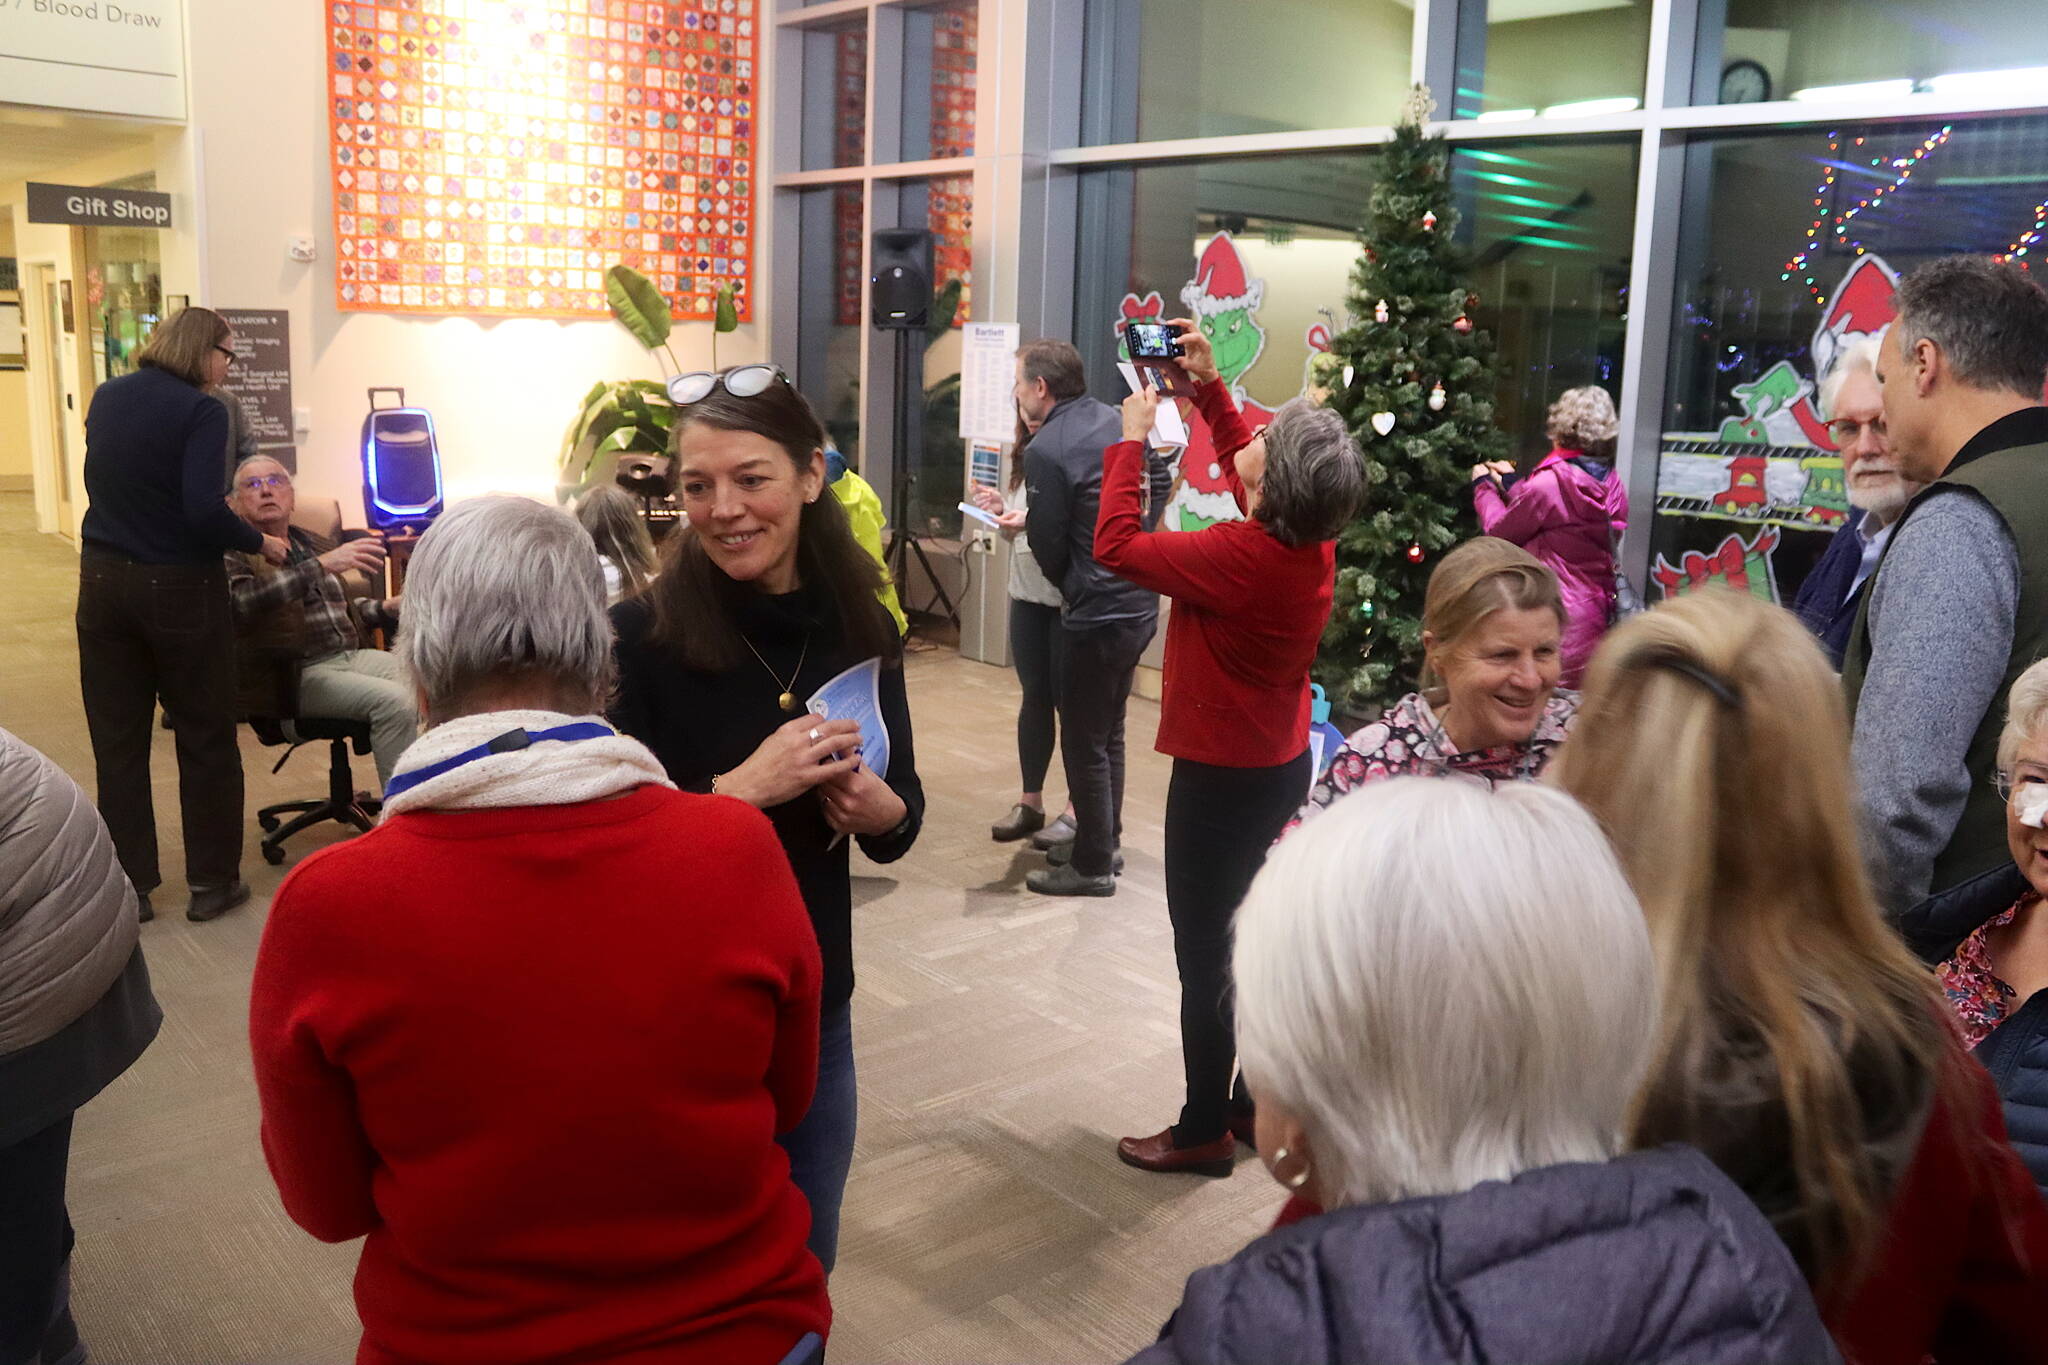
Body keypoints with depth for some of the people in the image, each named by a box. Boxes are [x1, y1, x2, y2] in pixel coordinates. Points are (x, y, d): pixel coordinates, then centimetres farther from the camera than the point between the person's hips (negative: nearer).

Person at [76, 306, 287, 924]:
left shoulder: (106, 398, 8)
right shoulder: (201, 411, -14)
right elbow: (203, 512, -23)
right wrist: (261, 543, -8)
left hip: (103, 581, 6)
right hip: (179, 588, -6)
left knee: (117, 740, 11)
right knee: (206, 738, 8)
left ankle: (128, 885, 18)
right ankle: (212, 882, 15)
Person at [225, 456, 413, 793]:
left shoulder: (314, 544, 23)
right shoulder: (235, 552, 1)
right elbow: (244, 601, -21)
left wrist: (385, 608, 12)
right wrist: (322, 565, -27)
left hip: (352, 654, 7)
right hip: (298, 673, -6)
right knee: (393, 700, -30)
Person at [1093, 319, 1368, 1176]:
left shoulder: (1240, 556, -27)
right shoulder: (1312, 540, -3)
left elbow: (1115, 545, -21)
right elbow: (1243, 470, 16)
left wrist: (1134, 437, -12)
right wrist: (1208, 388, 12)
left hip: (1222, 776, -9)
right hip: (1281, 764, 9)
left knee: (1205, 952, 4)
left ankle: (1203, 1131, 17)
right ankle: (1254, 1104, 34)